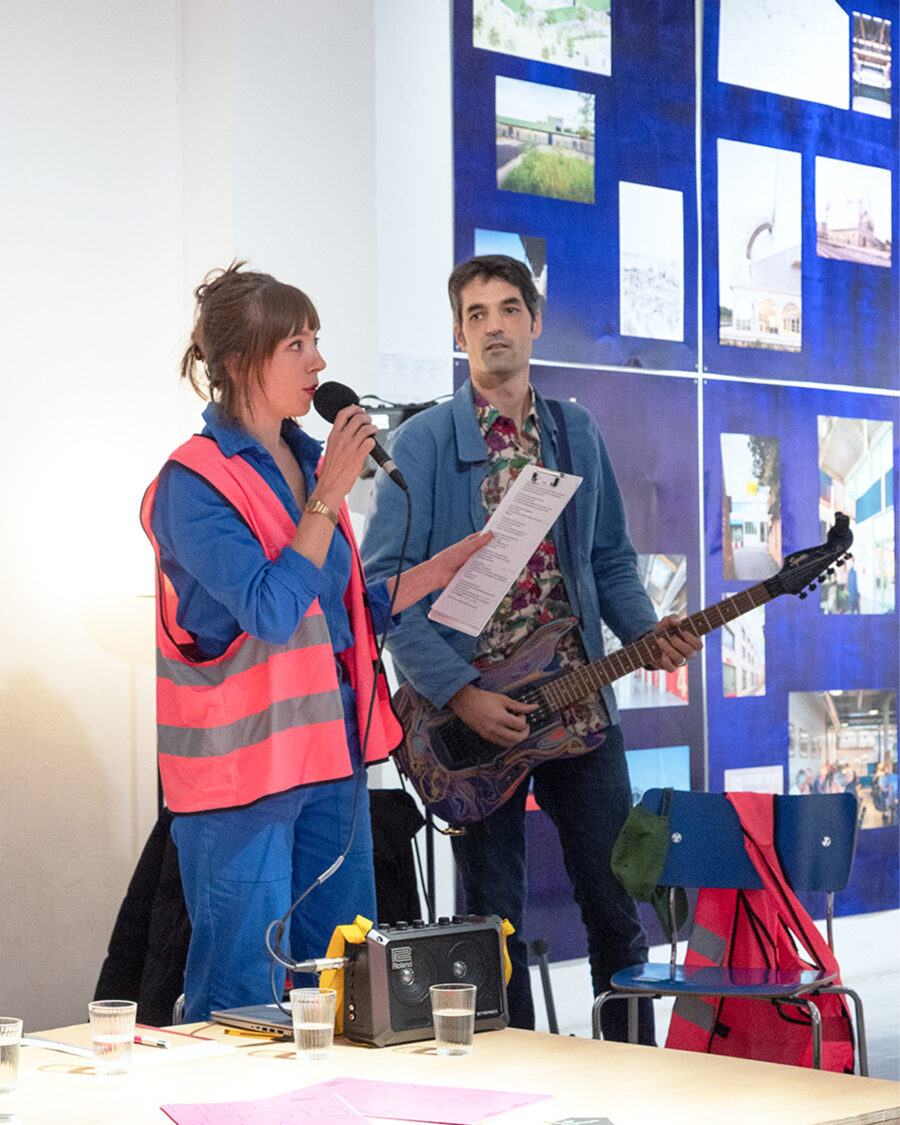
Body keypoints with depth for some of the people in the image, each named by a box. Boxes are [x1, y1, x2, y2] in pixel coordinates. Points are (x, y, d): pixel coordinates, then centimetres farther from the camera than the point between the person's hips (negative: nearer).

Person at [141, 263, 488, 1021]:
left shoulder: (309, 461, 12)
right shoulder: (193, 482, -13)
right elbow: (271, 611, -23)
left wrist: (449, 565, 11)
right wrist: (330, 496, -20)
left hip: (332, 754, 8)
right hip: (241, 764, -8)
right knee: (244, 995, -1)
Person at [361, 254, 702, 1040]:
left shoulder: (577, 433, 10)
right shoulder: (424, 442, -4)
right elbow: (385, 583, -10)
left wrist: (647, 632, -4)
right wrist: (459, 694, -17)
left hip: (579, 706, 4)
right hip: (473, 714, -3)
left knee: (617, 908, 8)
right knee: (495, 924, 6)